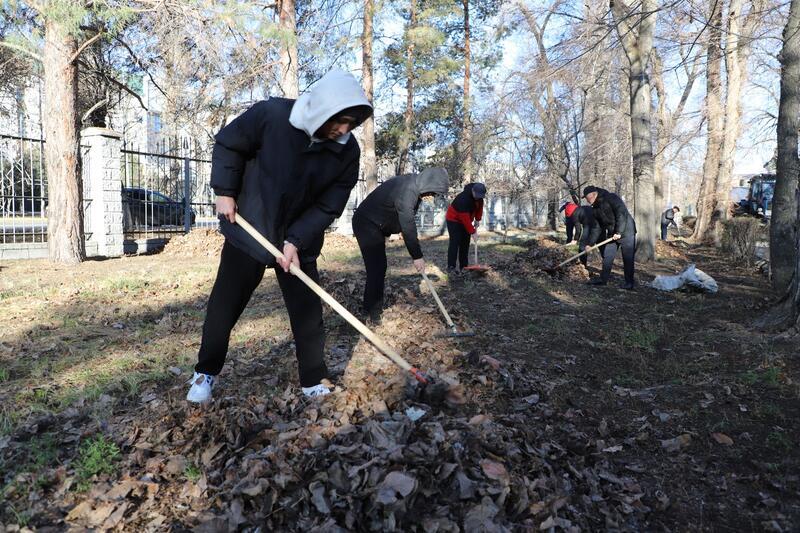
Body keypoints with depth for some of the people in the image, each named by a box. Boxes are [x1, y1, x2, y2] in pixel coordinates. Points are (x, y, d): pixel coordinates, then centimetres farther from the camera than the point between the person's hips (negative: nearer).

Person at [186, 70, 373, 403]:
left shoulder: (347, 151, -13)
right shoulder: (271, 114, -20)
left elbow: (328, 207, -11)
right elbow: (228, 144, -4)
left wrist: (296, 241, -19)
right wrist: (225, 191, -10)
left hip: (300, 242, 2)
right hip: (247, 230, -1)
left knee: (309, 314, 2)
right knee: (223, 306, 7)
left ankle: (314, 383, 19)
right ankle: (206, 372, 28)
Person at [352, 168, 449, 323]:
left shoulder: (413, 184, 1)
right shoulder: (407, 192, -29)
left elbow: (408, 222, 11)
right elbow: (408, 227, -26)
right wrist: (417, 256, -19)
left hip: (375, 225, 10)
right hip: (366, 224, -10)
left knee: (380, 266, 12)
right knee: (376, 268, -12)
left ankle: (376, 308, 21)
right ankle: (372, 312, -4)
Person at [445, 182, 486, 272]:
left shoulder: (479, 195, -11)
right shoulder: (463, 199, -35)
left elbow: (480, 206, 8)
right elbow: (465, 218, -34)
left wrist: (478, 219, 2)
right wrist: (472, 232, -30)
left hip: (465, 221, 8)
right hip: (453, 220, -8)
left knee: (465, 243, 4)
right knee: (455, 243, -16)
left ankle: (463, 266, 9)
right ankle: (451, 267, -18)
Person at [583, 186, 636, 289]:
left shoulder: (611, 198, -16)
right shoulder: (595, 208, 8)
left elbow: (622, 213, -25)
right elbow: (599, 227, 13)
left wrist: (619, 232, -27)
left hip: (626, 231, -8)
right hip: (611, 234, 8)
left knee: (628, 258, -2)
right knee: (607, 257, 9)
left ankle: (629, 282, 6)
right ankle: (603, 279, 19)